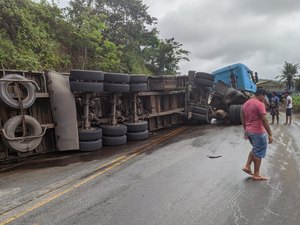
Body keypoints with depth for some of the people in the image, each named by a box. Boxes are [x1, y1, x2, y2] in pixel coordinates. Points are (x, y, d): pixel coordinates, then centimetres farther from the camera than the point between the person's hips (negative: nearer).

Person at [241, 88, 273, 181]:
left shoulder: (246, 103, 9)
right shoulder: (259, 104, -17)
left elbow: (243, 119, 14)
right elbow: (264, 120, -20)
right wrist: (270, 134, -16)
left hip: (249, 131, 8)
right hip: (258, 132, -8)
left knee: (255, 149, 24)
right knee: (259, 153, 5)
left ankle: (247, 166, 20)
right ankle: (256, 175, 14)